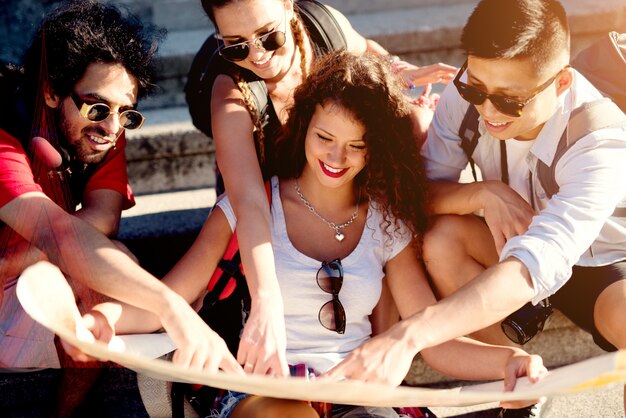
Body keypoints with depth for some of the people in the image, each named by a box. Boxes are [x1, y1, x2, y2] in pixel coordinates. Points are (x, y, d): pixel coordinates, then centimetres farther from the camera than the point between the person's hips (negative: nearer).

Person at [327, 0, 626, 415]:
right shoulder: (468, 95, -20)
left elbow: (538, 266, -48)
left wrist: (407, 338, -58)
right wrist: (483, 193, -34)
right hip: (519, 242, 5)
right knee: (441, 237, -26)